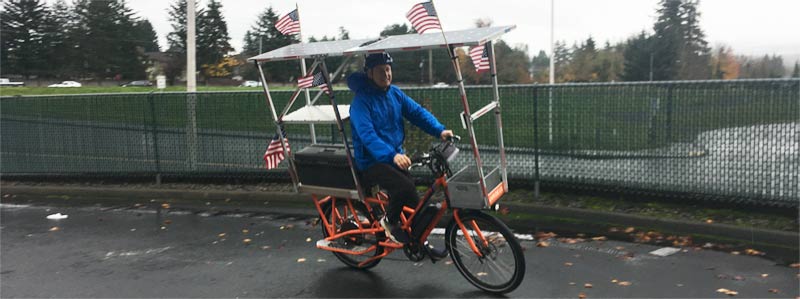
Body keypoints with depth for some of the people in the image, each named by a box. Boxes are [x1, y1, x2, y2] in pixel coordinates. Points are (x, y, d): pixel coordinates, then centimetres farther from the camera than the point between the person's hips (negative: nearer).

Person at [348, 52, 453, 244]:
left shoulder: (394, 93, 5)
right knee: (405, 187, -27)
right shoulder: (361, 101, -17)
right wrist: (392, 155, -43)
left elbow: (417, 112, 0)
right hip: (372, 162, -6)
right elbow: (367, 135, -29)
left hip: (396, 156, 7)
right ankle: (389, 221, -1)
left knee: (408, 199, 0)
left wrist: (440, 130, -17)